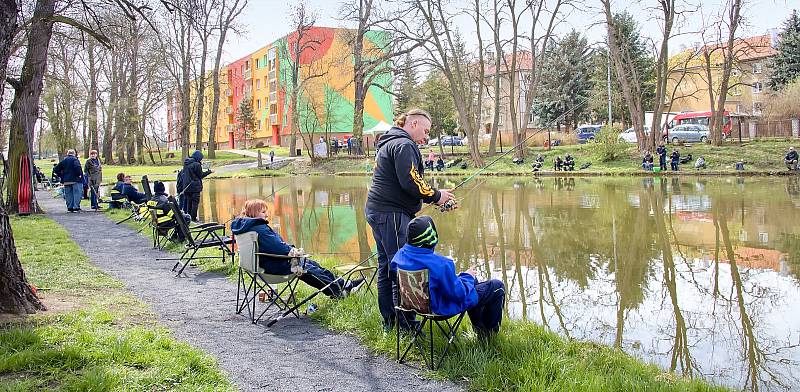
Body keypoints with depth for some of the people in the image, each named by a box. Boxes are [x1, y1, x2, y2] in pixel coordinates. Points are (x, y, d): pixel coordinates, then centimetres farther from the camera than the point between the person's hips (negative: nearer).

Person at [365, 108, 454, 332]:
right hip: (392, 214, -11)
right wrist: (436, 196, -6)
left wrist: (432, 197, 15)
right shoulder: (404, 145, -11)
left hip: (378, 212, 11)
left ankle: (389, 321, 22)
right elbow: (410, 183, -20)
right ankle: (405, 325, -2)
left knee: (386, 267, 14)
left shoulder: (389, 143, 22)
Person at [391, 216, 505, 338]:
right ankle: (491, 329, 28)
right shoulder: (440, 264, -36)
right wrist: (467, 277, -5)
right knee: (498, 286, 6)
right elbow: (458, 293, -27)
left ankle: (479, 327, 45)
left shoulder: (401, 254, -14)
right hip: (444, 307, -8)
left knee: (472, 281, 32)